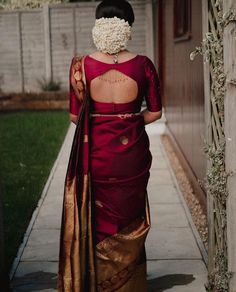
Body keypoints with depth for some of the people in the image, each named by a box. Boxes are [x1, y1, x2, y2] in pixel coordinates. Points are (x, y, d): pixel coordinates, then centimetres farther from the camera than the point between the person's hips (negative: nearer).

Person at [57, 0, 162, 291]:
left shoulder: (83, 65, -10)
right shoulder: (143, 65, -9)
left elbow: (74, 116, -5)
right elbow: (155, 112, -3)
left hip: (97, 153, 0)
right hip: (133, 152, 1)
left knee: (99, 221, 16)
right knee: (129, 222, 17)